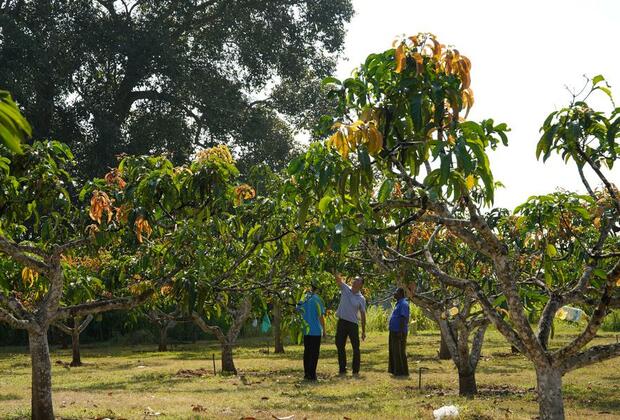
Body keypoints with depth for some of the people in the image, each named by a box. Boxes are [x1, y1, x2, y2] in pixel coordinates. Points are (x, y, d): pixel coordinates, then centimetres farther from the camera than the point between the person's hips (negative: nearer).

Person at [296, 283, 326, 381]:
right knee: (314, 353, 0)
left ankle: (306, 373, 15)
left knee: (307, 352, 13)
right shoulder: (317, 299, -11)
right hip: (316, 330, -5)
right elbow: (321, 316, -10)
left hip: (306, 330, 5)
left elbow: (299, 308, 15)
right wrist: (324, 330, -1)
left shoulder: (305, 298, 3)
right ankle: (311, 374, -3)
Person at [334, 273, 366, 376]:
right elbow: (338, 279, -9)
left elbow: (363, 314, 1)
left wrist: (363, 331, 0)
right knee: (340, 346, 6)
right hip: (342, 322, 2)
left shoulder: (361, 299, -1)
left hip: (353, 324, -2)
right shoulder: (345, 289, 4)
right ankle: (342, 369, 15)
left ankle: (356, 370, 8)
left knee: (356, 348, 0)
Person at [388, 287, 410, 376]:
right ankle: (395, 370, 19)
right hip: (394, 331, 10)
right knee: (394, 351, 13)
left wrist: (400, 332, -25)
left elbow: (403, 318, -21)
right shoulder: (398, 303, 17)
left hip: (399, 332, -10)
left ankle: (402, 371, -3)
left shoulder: (403, 304, -14)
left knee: (399, 352, -7)